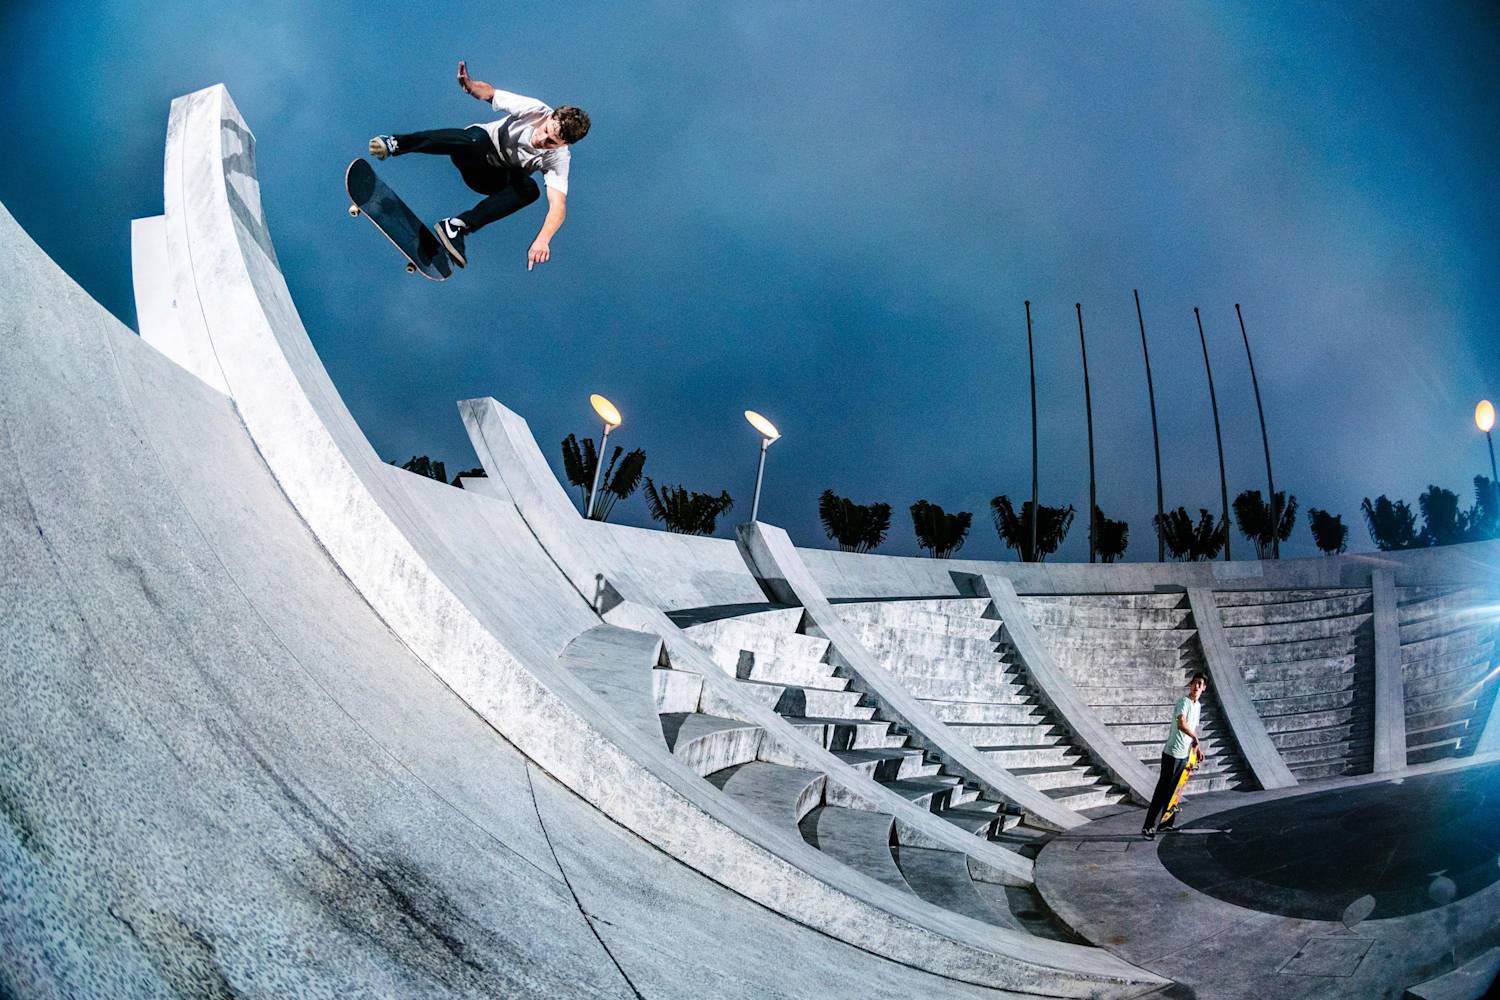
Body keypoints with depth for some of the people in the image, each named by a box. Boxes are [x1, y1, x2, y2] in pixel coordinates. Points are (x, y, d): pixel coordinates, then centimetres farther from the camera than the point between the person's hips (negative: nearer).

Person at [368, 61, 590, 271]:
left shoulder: (559, 159, -24)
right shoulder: (535, 110, -24)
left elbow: (558, 205, -36)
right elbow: (489, 93, -17)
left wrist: (543, 239, -55)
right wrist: (470, 84, -43)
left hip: (494, 180, 1)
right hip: (478, 151, -1)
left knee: (529, 189, -33)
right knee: (478, 139, -39)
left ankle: (459, 226, -37)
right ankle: (395, 144, -36)